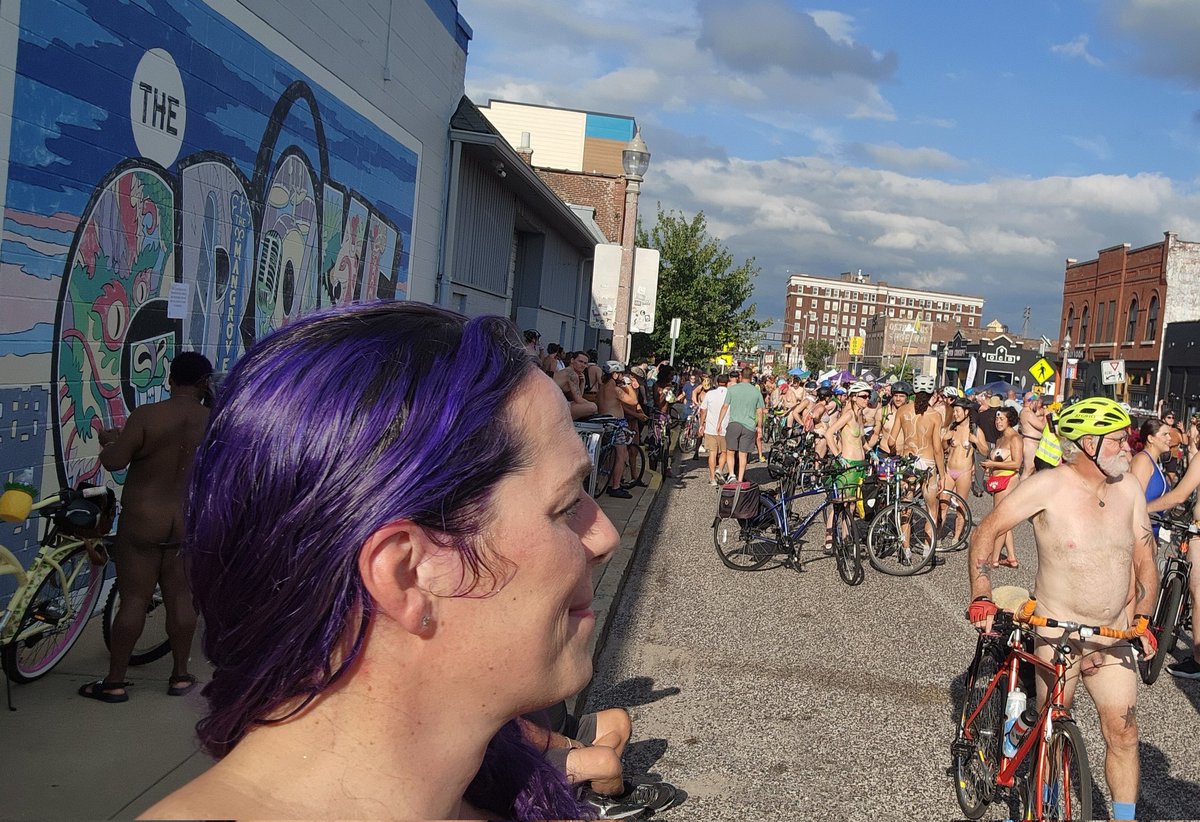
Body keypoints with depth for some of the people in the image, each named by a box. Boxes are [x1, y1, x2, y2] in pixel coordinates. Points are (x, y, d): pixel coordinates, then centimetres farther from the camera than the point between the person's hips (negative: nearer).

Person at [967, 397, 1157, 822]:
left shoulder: (1129, 489, 1)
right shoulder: (1048, 486, -14)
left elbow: (1145, 562, 9)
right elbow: (985, 532, -10)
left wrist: (1143, 620, 2)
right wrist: (981, 598, -14)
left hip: (1115, 636, 4)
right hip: (1058, 633, -3)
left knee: (1123, 731, 2)